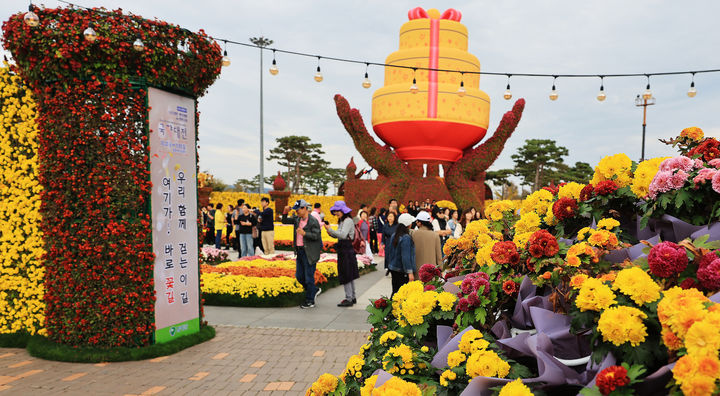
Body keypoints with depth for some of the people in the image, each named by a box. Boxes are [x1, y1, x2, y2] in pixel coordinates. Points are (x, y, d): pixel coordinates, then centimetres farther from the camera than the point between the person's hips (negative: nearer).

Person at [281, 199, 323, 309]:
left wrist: (304, 233, -28)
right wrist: (285, 212, 0)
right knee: (299, 276, 12)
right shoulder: (297, 219, 9)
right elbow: (284, 221, 18)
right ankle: (315, 290, 33)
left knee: (309, 277, -1)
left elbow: (316, 236, -16)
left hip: (309, 253, -8)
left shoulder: (313, 221, -12)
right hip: (300, 251, 8)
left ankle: (310, 301, 11)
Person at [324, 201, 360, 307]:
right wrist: (329, 232, -1)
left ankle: (349, 299, 1)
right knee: (349, 276, 15)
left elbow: (343, 235, -25)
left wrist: (330, 230, -22)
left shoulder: (348, 221, -13)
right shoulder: (341, 221, 16)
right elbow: (337, 235, 17)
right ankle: (353, 297, 23)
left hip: (347, 251, -10)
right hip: (343, 251, 10)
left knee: (346, 275, -5)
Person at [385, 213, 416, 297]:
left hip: (393, 269, 8)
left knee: (395, 291, 15)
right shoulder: (406, 238, -18)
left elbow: (387, 252, 14)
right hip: (402, 271, -8)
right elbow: (406, 257, -21)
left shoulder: (393, 236, 5)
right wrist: (410, 272, -20)